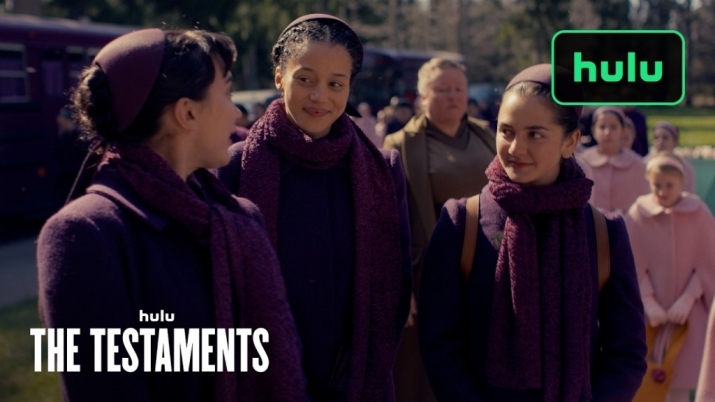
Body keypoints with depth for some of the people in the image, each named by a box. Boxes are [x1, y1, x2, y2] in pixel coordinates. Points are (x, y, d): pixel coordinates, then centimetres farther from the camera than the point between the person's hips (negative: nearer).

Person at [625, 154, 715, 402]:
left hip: (688, 311, 0)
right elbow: (635, 267, -5)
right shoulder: (637, 214, -6)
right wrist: (649, 303, -15)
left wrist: (687, 300, -11)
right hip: (651, 311, 0)